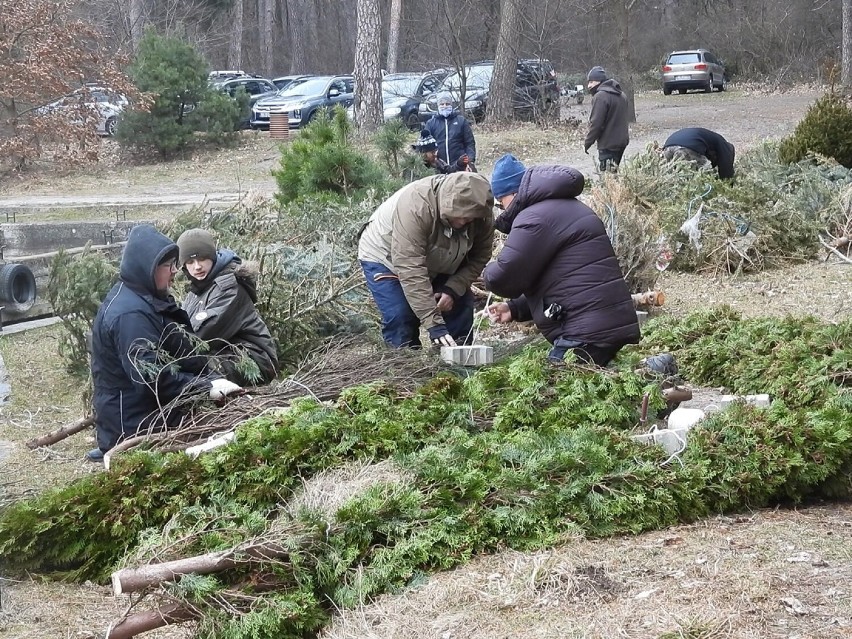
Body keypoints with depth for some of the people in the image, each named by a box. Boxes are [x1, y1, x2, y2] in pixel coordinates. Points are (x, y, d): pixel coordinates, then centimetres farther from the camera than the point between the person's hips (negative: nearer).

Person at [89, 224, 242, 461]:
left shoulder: (144, 299, 11)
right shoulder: (130, 314, -25)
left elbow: (179, 354, 15)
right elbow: (151, 377, -30)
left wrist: (212, 378, 2)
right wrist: (208, 388, -29)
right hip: (136, 429, -11)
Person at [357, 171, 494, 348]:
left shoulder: (482, 216, -23)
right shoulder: (415, 206, -42)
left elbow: (479, 258, -10)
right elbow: (410, 271, -44)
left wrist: (453, 290, -28)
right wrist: (433, 323, -47)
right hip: (385, 258, -5)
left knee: (461, 307, -6)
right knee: (400, 317, -21)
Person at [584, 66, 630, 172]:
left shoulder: (601, 96, -17)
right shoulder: (621, 94, 13)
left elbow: (596, 123, -20)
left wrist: (587, 143, -11)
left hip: (608, 145, -10)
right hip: (622, 142, 10)